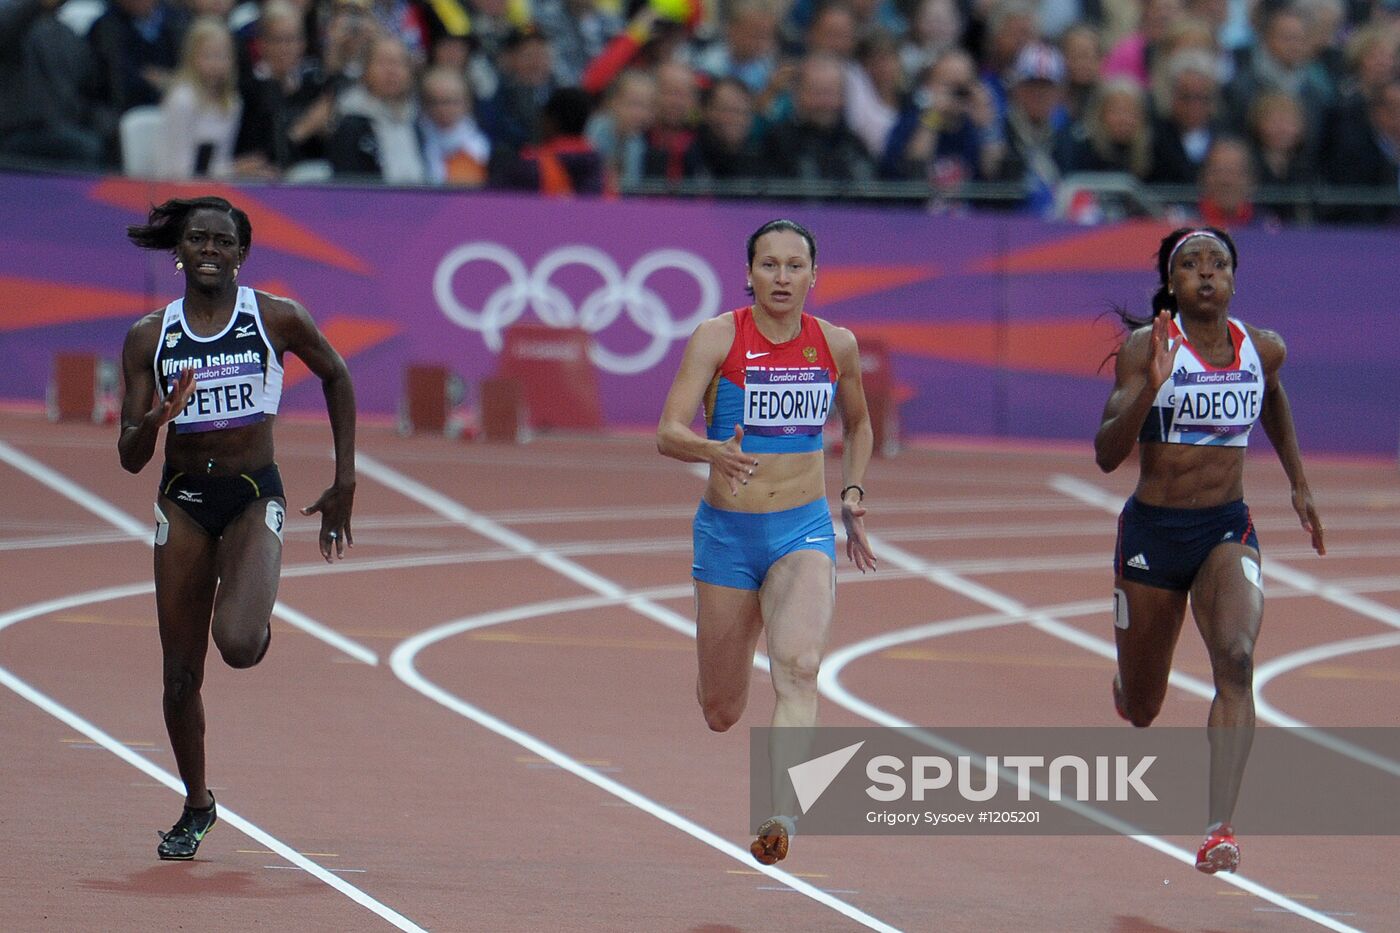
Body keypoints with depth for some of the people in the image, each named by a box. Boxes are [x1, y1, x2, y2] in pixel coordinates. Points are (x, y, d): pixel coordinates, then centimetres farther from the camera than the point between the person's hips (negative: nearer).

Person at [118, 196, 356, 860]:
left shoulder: (277, 320, -5)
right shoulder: (149, 337, -1)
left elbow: (336, 377, 12)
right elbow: (130, 458, -1)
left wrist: (345, 483, 10)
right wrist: (155, 419, -24)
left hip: (255, 495, -2)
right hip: (183, 499, 2)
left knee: (239, 644, -25)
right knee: (181, 673, 3)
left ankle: (256, 615, 14)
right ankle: (196, 806, 22)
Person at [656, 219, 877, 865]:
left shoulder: (837, 345, 2)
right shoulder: (717, 338, -7)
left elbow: (858, 425, 23)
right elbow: (668, 433, -15)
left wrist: (852, 494, 10)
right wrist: (715, 451, -35)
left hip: (805, 529, 1)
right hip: (727, 532, -1)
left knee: (799, 668, -27)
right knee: (721, 714, 9)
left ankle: (782, 818, -34)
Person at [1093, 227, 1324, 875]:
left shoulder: (1263, 350, 2)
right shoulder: (1146, 347, -11)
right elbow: (1106, 455, -18)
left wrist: (1299, 484, 28)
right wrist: (1151, 386, -32)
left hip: (1228, 529, 2)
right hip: (1153, 529, -1)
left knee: (1236, 657, -27)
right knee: (1141, 711, 12)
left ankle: (1220, 829, -33)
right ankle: (1125, 683, 54)